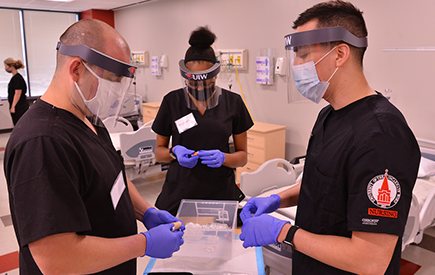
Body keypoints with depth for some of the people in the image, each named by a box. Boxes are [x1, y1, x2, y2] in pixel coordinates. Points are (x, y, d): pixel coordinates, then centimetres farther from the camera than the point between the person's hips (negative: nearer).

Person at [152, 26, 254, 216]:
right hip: (179, 193, 0)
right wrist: (174, 152, -14)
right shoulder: (172, 101, -1)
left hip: (221, 193, 0)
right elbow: (158, 152, 7)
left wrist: (223, 158, -16)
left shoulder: (232, 102, 0)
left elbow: (243, 156, 5)